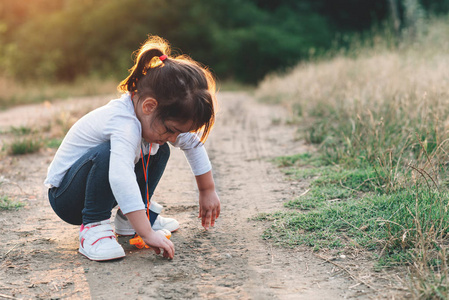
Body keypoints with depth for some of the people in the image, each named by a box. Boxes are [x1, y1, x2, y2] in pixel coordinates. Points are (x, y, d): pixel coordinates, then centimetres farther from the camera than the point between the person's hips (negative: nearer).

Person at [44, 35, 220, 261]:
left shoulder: (155, 116, -8)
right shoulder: (125, 124, -35)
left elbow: (194, 145, 7)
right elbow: (121, 178, -50)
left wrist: (208, 191, 11)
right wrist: (147, 234, -51)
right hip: (65, 195, -9)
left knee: (160, 151, 3)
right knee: (107, 154, -37)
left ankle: (129, 216, 12)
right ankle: (93, 226, -21)